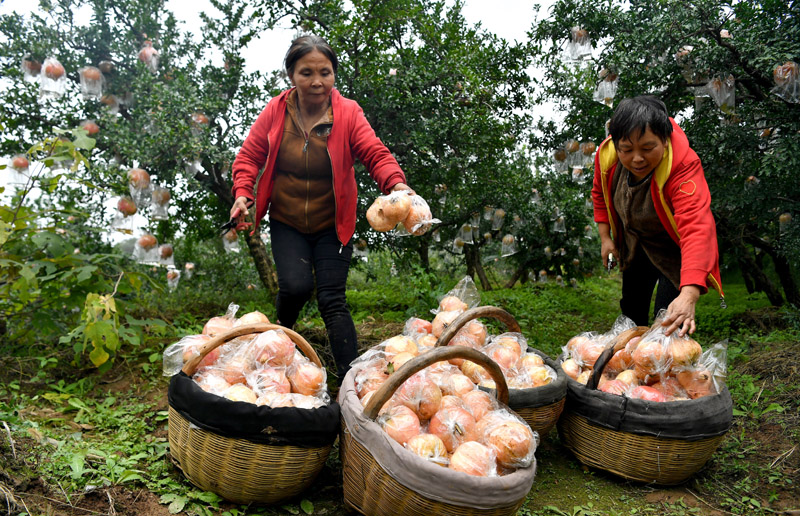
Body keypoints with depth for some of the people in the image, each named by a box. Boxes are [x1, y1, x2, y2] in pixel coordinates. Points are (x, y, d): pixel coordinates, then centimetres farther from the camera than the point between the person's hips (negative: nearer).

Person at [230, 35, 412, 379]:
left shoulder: (348, 113, -10)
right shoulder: (276, 111, -6)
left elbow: (375, 154, -18)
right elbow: (249, 155, 2)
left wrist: (396, 184, -38)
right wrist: (242, 193, -15)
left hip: (332, 224, -1)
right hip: (286, 222, 1)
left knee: (332, 299, -6)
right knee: (296, 285, -18)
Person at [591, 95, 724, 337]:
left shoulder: (683, 165, -38)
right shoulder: (606, 154, -22)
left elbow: (697, 229, -51)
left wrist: (689, 294, -63)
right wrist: (605, 237, -4)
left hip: (673, 248, -5)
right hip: (634, 243, 5)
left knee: (667, 319, -12)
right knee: (632, 308, 21)